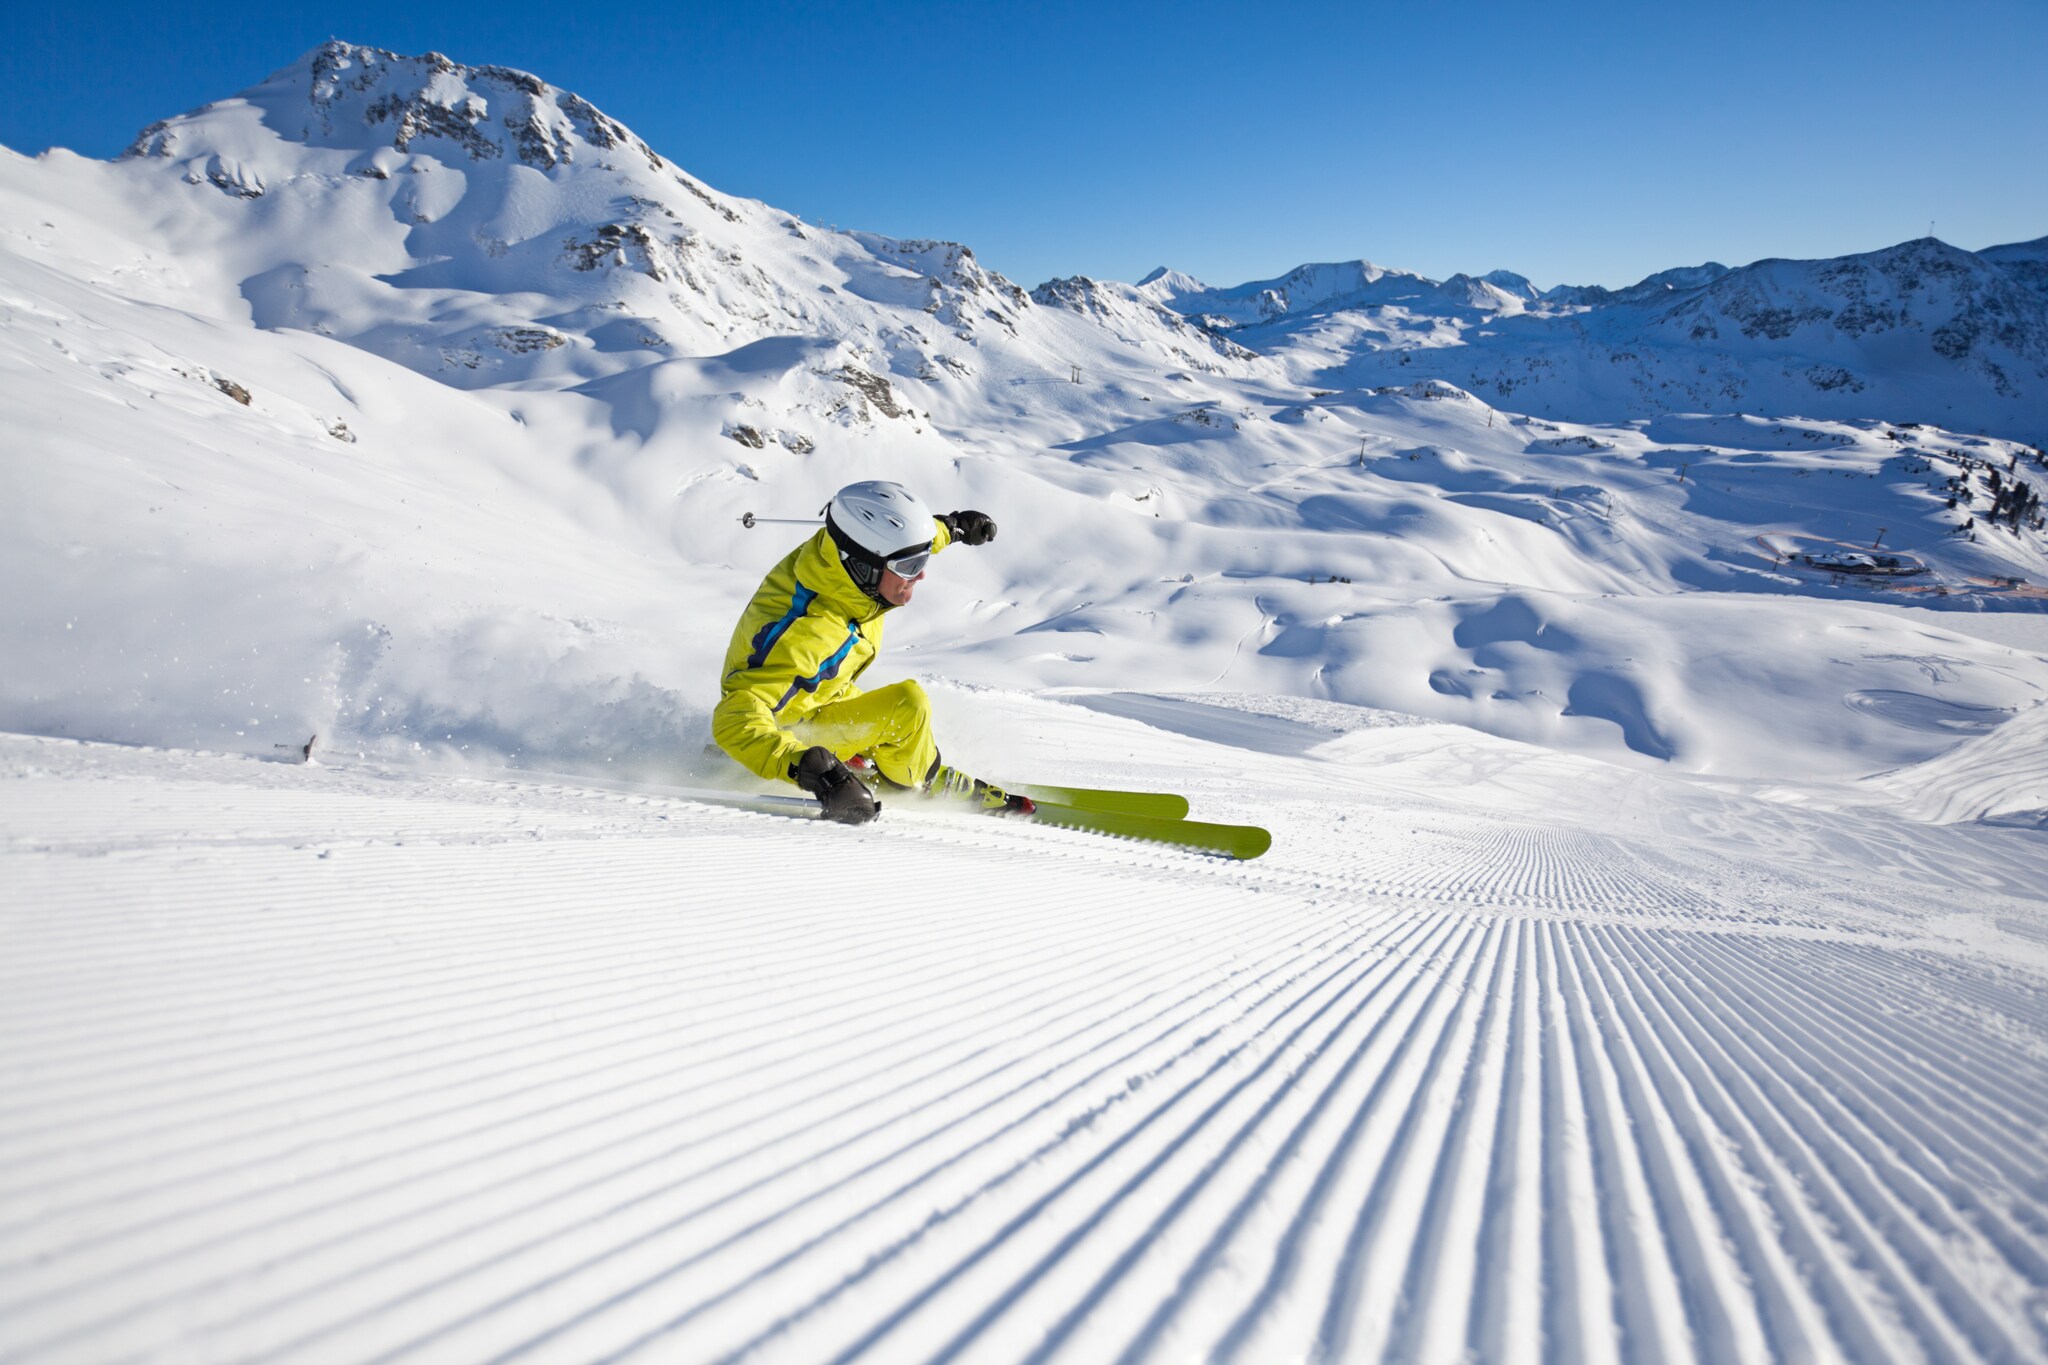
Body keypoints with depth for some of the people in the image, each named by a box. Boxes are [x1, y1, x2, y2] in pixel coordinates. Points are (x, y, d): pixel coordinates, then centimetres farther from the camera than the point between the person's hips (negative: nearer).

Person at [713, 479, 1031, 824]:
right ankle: (923, 783, 5)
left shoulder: (848, 554, -20)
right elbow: (736, 720, -46)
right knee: (908, 706, -21)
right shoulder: (805, 633, -43)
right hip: (786, 730, -8)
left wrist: (952, 526, 16)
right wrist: (806, 766, -59)